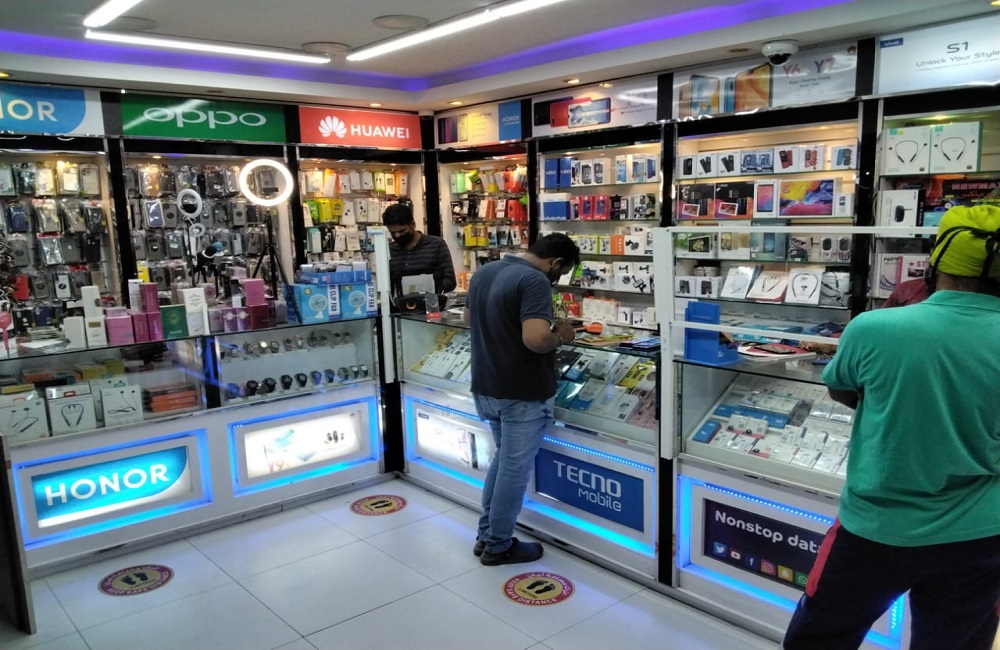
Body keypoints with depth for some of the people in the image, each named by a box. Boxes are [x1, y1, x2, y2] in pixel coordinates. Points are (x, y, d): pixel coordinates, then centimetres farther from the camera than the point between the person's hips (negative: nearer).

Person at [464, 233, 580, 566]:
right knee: (514, 468, 7)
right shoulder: (534, 281, -21)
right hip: (521, 393, -8)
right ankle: (498, 546, 21)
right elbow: (535, 339, -33)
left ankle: (486, 534, 31)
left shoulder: (483, 272, 7)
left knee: (502, 458, 24)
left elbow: (470, 320, 20)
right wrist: (560, 336, -13)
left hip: (486, 387, 8)